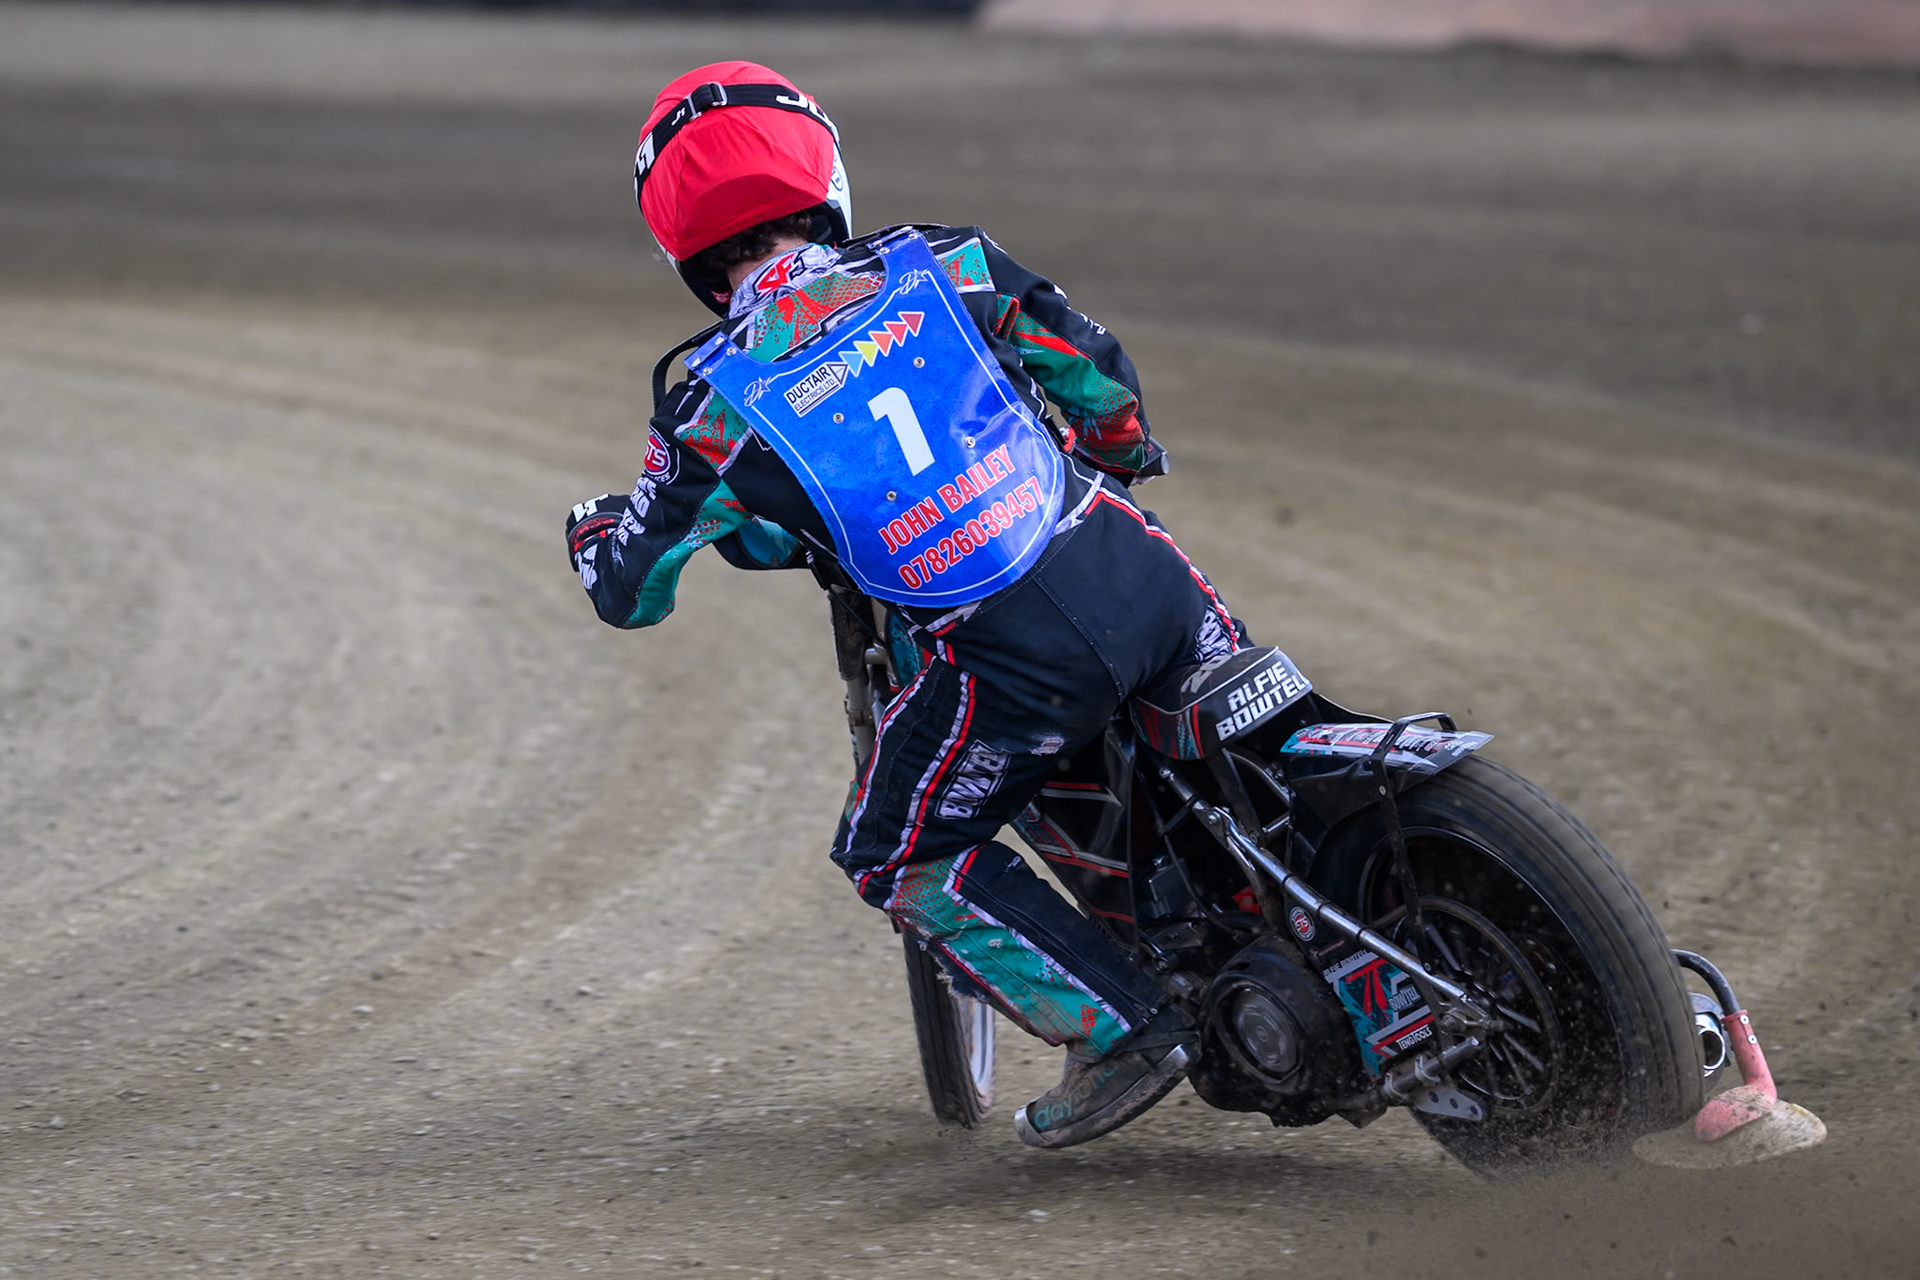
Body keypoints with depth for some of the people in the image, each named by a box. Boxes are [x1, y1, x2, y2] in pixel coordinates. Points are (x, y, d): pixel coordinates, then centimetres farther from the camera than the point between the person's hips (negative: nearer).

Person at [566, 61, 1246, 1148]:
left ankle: (1123, 1029, 8)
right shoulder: (944, 266, 4)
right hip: (1136, 569, 4)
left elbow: (631, 590, 10)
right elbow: (1100, 371, 11)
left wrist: (593, 531, 34)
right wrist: (1124, 452, 34)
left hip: (1011, 657, -4)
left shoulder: (717, 407, -1)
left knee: (904, 859, 15)